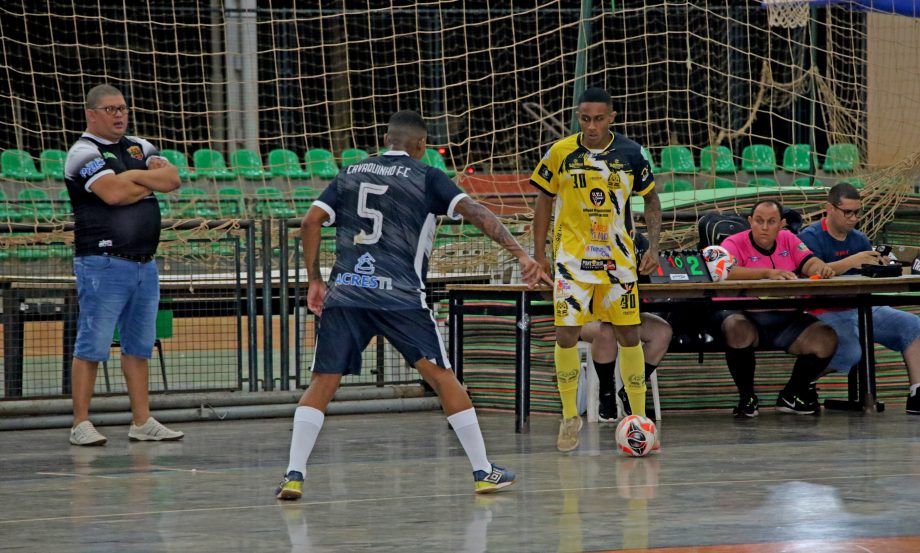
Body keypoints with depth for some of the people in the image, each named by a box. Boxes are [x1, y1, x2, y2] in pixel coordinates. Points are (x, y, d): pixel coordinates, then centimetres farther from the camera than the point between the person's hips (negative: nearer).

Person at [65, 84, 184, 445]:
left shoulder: (138, 147, 17)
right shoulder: (84, 152, -6)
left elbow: (172, 179, 3)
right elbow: (113, 193, -21)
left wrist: (133, 176, -11)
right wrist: (150, 181, -3)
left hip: (145, 263, 8)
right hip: (103, 263, -8)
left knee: (139, 346, 10)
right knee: (92, 346, -6)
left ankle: (142, 422, 15)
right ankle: (81, 425, -4)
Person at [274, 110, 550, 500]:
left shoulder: (351, 173, 17)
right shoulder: (425, 178, 6)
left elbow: (310, 222, 10)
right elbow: (476, 213, -5)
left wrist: (314, 280, 16)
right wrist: (520, 254, -9)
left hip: (344, 292, 3)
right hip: (399, 295, -3)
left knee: (322, 382, 7)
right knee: (442, 376, 5)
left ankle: (294, 475, -4)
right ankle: (484, 472, 6)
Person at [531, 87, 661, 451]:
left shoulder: (631, 154, -4)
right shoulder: (560, 153, -6)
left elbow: (651, 199, 7)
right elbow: (544, 201, 5)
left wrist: (653, 246, -3)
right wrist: (539, 253, 3)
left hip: (618, 257, 1)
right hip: (572, 257, -1)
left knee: (628, 335, 2)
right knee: (566, 335, -8)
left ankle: (639, 417, 14)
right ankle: (570, 417, 8)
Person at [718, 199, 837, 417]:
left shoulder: (788, 240, 12)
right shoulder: (734, 244, -5)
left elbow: (809, 262, -2)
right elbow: (728, 272, -25)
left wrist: (819, 267, -29)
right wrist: (768, 273, -39)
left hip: (787, 320, 5)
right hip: (747, 317, -4)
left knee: (826, 339, -14)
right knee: (737, 330, -38)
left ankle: (791, 396, 9)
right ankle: (746, 397, -14)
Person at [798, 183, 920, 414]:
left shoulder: (859, 239, 17)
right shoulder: (810, 238, -5)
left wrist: (883, 265, -13)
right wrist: (851, 262, -30)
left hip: (861, 308, 7)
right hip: (825, 313, -7)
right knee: (850, 353, -33)